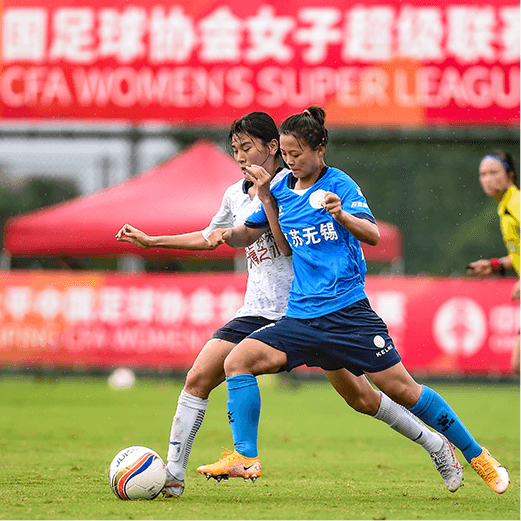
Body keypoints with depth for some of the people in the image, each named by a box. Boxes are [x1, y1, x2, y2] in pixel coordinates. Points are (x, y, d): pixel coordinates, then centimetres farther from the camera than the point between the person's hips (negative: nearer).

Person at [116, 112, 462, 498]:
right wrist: (151, 241, 26)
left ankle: (436, 446, 12)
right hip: (258, 313, 5)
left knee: (360, 397, -5)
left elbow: (288, 244, -17)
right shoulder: (236, 195, 12)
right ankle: (173, 475, -3)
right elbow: (209, 238, 29)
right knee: (198, 379, -9)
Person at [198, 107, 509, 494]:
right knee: (238, 361, -13)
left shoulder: (340, 184, -5)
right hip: (301, 316, 5)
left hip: (348, 312, -5)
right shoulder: (281, 190, 9)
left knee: (402, 389, -5)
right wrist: (229, 235, -1)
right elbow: (249, 234, 19)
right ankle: (245, 458, -11)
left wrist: (341, 215, -35)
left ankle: (478, 458, 9)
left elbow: (372, 234, -16)